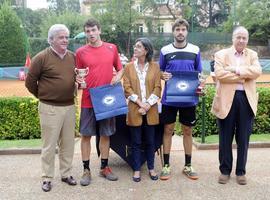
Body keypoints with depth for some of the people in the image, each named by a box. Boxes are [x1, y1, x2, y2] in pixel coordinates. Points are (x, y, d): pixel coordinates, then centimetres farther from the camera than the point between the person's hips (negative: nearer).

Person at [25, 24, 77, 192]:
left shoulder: (73, 57, 6)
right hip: (50, 108, -5)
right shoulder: (41, 58, -10)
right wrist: (44, 96, 7)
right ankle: (47, 178, 17)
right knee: (49, 145, 3)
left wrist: (71, 92, 12)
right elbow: (30, 82, -2)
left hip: (70, 106, 5)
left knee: (68, 143, 12)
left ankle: (66, 174, 27)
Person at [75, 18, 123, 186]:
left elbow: (120, 68, 16)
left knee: (106, 134, 11)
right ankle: (86, 170, 16)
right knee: (86, 134, 3)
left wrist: (118, 76, -5)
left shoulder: (112, 48, 5)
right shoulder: (81, 52, 0)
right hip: (88, 100, -2)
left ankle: (104, 167, 25)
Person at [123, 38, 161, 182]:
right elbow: (127, 88, -2)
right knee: (136, 142, 6)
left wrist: (148, 104, -12)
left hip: (151, 110, 0)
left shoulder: (154, 66, 3)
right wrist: (140, 103, -13)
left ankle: (151, 168, 24)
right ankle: (137, 169, 18)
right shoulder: (129, 67, 4)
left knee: (150, 141, 10)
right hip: (135, 109, 0)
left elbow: (157, 87, -1)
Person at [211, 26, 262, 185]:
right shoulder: (221, 54, 5)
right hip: (227, 99, -2)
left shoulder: (252, 55, 13)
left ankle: (241, 171, 21)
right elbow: (219, 74, -12)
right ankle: (225, 170, 20)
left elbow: (257, 71, -6)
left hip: (247, 99, 2)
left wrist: (236, 70, -13)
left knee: (243, 138, 8)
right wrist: (244, 77, -11)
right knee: (226, 138, 7)